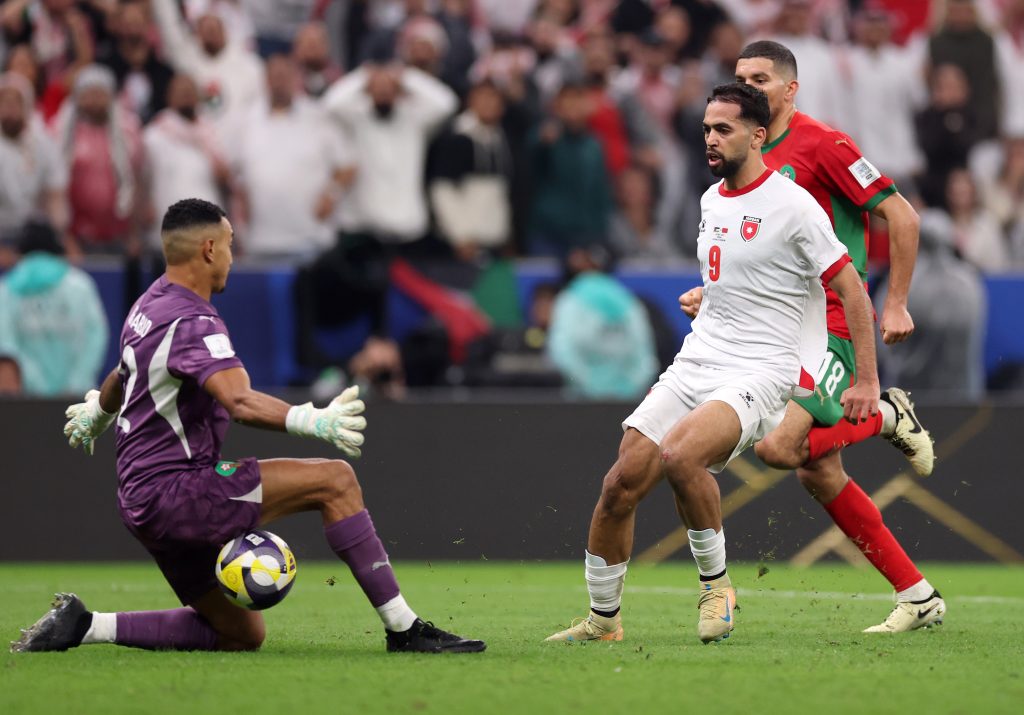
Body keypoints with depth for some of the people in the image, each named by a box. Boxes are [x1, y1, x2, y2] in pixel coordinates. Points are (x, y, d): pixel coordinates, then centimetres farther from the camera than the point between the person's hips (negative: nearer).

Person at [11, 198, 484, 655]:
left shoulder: (151, 305, 13)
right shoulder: (192, 322, -17)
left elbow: (123, 376, 35)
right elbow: (240, 402, -35)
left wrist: (95, 413, 56)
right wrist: (313, 421, -48)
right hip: (174, 489, -10)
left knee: (241, 636, 14)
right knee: (334, 481, -15)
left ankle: (83, 625, 11)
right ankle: (404, 629, -16)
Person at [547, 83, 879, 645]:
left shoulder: (790, 206, -10)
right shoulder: (711, 199, 13)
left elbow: (850, 287, -7)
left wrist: (866, 380, -8)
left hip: (758, 372, -7)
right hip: (695, 363, 7)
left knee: (679, 456, -33)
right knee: (621, 483, -6)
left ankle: (715, 582, -12)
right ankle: (603, 618, 9)